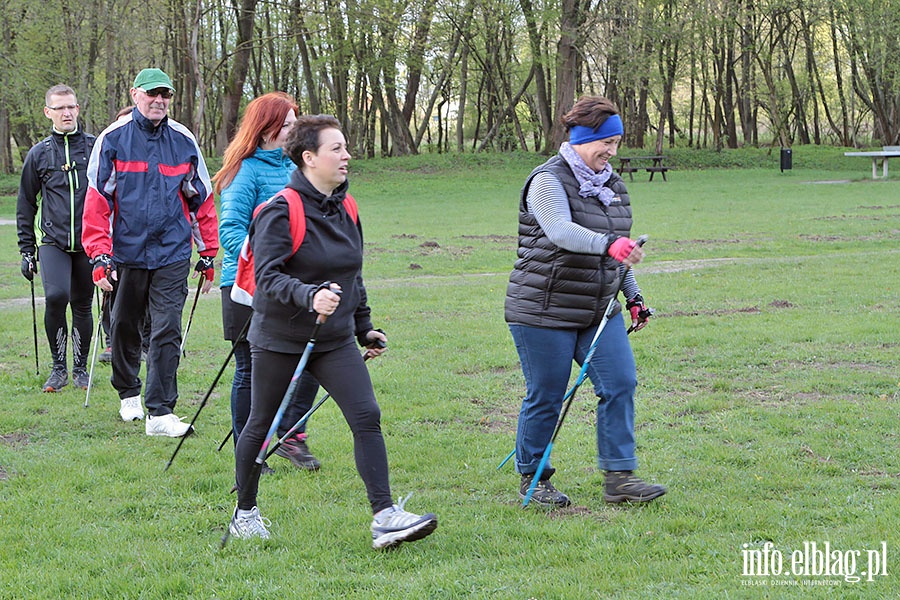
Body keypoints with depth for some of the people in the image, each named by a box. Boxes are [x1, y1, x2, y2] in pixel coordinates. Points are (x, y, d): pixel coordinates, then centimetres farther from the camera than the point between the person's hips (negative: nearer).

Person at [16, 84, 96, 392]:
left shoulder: (96, 147, 4)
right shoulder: (39, 153, 7)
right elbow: (26, 205, 13)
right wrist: (26, 250, 9)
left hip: (88, 241, 1)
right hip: (52, 241, 0)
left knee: (82, 305, 6)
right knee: (55, 296, -18)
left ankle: (80, 368, 22)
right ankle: (59, 367, -3)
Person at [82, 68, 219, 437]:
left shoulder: (183, 141, 4)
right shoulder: (113, 140, -2)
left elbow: (202, 200, 11)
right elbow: (97, 202, -4)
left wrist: (208, 255, 10)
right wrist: (100, 257, -11)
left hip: (172, 254, 0)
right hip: (126, 253, 0)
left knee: (167, 332, -6)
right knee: (125, 327, 13)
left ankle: (160, 412, -3)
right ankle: (128, 394, 36)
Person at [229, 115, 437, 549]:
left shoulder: (345, 208, 7)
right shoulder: (280, 211, -15)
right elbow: (267, 276, -23)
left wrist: (364, 327, 19)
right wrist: (310, 296, -39)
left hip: (334, 339, 5)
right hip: (279, 338, -5)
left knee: (367, 417, -9)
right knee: (261, 425, 9)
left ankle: (384, 517, -10)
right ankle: (245, 513, 28)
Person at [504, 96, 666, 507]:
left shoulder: (611, 183, 13)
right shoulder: (549, 181, -12)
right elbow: (561, 232, -31)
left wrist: (633, 295, 20)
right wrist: (608, 243, -46)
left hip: (598, 309, 7)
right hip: (544, 311, -7)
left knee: (620, 384, -4)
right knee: (545, 397, 0)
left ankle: (619, 477, 2)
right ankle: (531, 480, 16)